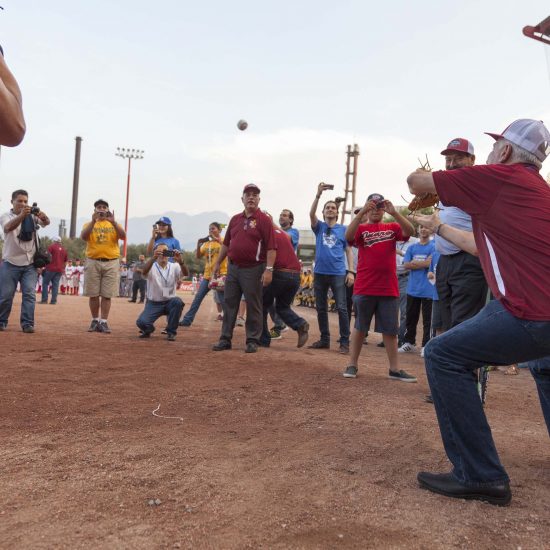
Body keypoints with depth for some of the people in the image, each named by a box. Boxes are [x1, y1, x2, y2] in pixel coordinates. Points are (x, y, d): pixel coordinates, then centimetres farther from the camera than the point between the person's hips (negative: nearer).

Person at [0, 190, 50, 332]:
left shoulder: (32, 216, 7)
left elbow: (47, 222, -9)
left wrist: (41, 215, -33)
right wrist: (22, 215, -41)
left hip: (30, 263, 2)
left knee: (30, 294, -5)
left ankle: (27, 324, -2)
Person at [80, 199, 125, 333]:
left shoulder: (114, 224, 11)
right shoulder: (89, 224, 10)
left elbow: (123, 236, -7)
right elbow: (83, 237, -10)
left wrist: (113, 222, -18)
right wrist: (93, 221, -19)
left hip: (111, 262, 0)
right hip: (93, 262, 0)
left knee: (107, 295, -2)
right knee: (93, 294, 3)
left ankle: (104, 322, 2)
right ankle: (95, 321, 14)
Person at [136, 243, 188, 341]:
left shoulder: (174, 267, 0)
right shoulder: (152, 267, -5)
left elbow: (186, 273, -19)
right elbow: (144, 271, -29)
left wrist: (180, 261, -40)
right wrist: (153, 258, -47)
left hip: (170, 302, 1)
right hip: (153, 303, -1)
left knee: (177, 301, -33)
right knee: (141, 322, -25)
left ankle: (171, 332, -11)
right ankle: (148, 329, 17)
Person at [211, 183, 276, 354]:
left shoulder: (264, 220, -6)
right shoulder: (235, 219, 13)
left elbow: (271, 248, -12)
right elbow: (226, 244, 19)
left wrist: (269, 269, -20)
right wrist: (218, 263, 15)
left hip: (253, 269, -6)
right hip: (233, 267, 6)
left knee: (253, 306, 2)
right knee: (229, 304, 8)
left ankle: (252, 341, 12)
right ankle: (225, 339, 16)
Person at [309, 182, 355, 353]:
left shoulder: (343, 229, 5)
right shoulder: (319, 227, 8)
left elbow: (348, 251, 4)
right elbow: (311, 214, -10)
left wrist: (351, 271, -6)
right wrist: (318, 194, -21)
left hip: (338, 274, -2)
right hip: (320, 273, 3)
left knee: (341, 308, -5)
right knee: (321, 308, 9)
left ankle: (345, 342, -1)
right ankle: (324, 339, 19)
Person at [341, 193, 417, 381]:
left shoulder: (392, 228, 9)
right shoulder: (361, 228, 4)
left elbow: (410, 231, -9)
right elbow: (348, 236, -18)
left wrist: (394, 212, -19)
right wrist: (361, 213, -25)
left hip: (389, 289, 2)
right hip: (364, 288, -2)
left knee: (390, 330, 8)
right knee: (360, 327, 7)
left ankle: (395, 369, 15)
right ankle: (352, 365, 16)